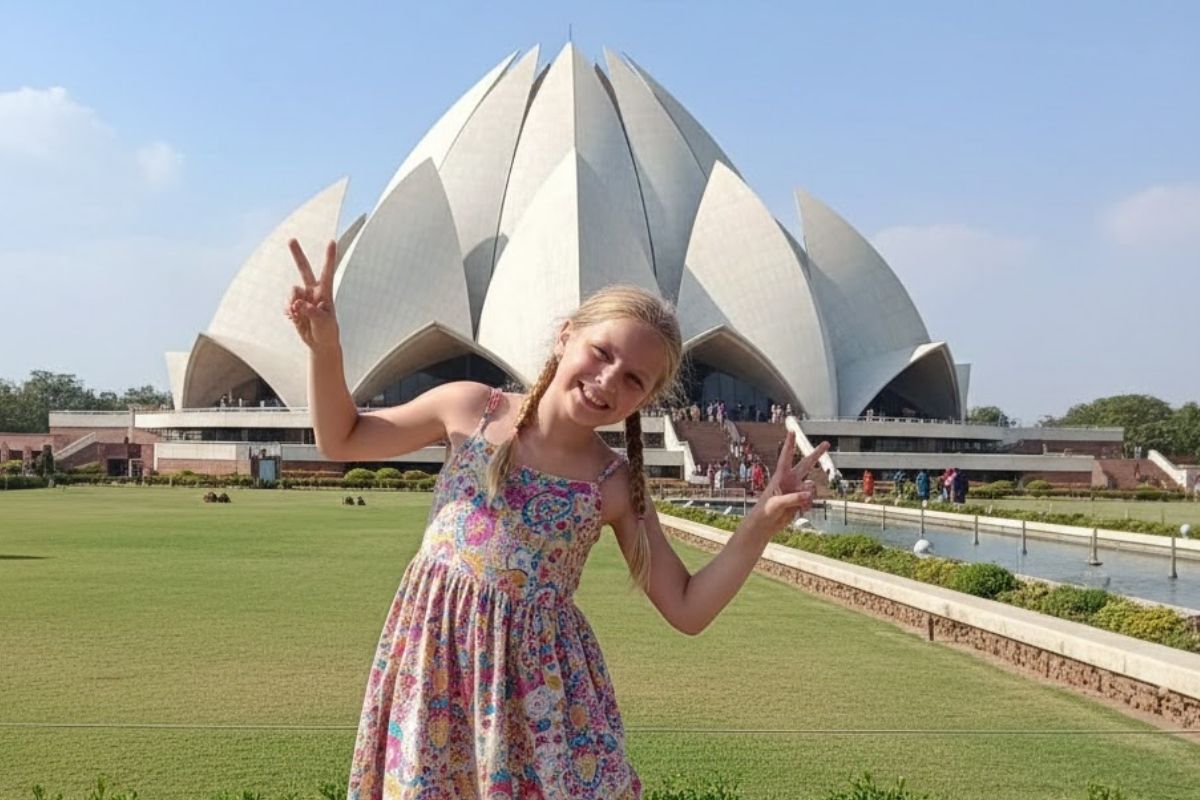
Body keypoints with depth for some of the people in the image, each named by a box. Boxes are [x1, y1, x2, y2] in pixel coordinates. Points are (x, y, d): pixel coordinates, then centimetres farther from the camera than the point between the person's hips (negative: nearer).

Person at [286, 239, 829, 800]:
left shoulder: (617, 486, -3)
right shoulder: (471, 408, -3)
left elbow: (687, 611, -1)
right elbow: (341, 441, 8)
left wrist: (760, 525, -12)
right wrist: (325, 347, -7)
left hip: (538, 674, 0)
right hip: (434, 656, 0)